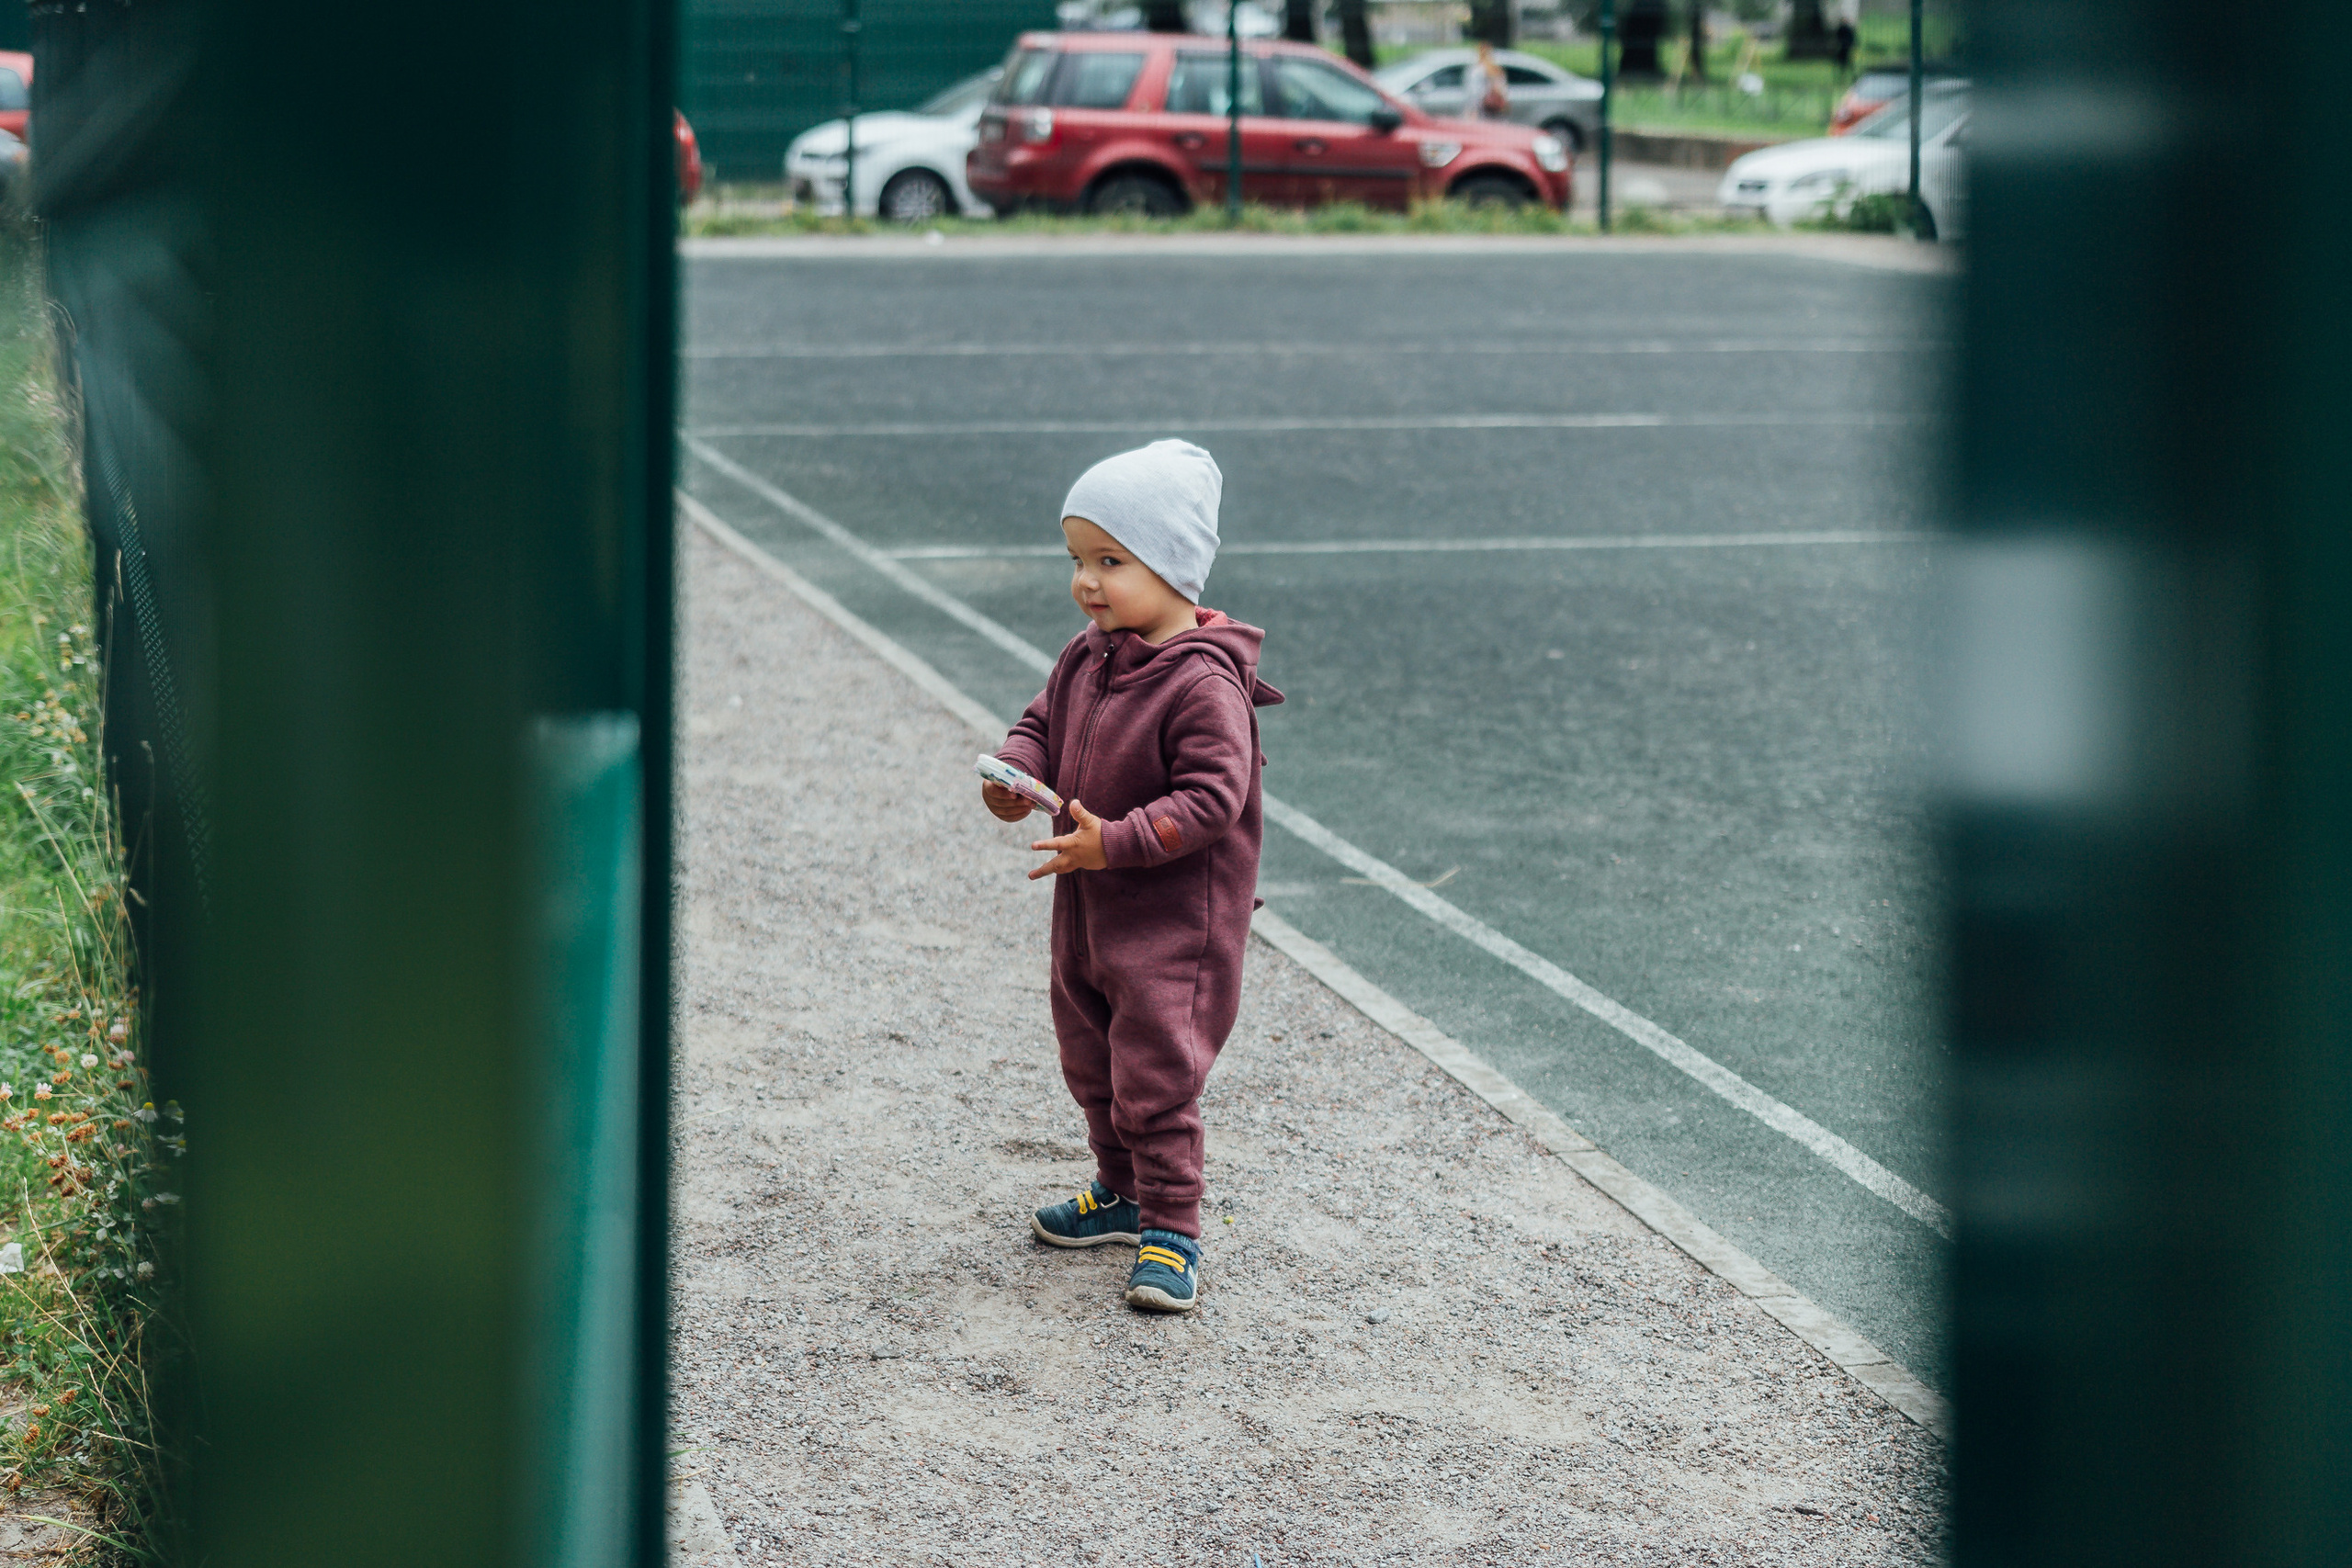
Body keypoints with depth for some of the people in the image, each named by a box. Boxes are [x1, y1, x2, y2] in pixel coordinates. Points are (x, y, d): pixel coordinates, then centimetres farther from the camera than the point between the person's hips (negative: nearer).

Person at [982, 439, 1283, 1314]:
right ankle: (1124, 1191, 39)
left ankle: (1170, 1231, 6)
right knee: (1091, 1063, 21)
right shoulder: (1089, 658, 3)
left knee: (1155, 1074, -6)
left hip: (1176, 919, -9)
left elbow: (1211, 798, -26)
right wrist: (1016, 773, -7)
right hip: (1088, 909, 9)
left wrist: (1114, 842, -31)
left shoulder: (1202, 683, -23)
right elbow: (1044, 725, 15)